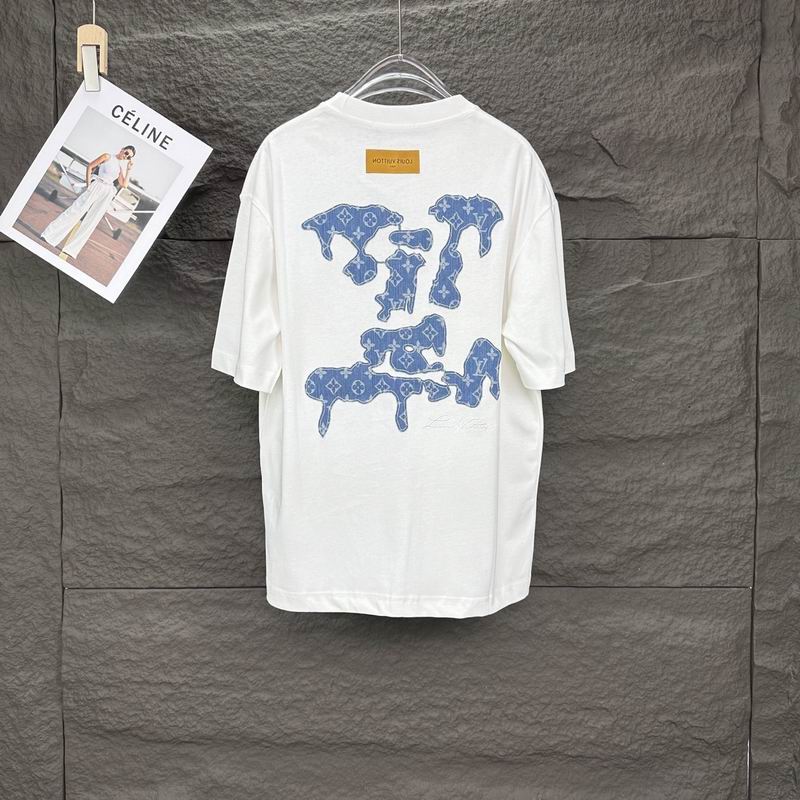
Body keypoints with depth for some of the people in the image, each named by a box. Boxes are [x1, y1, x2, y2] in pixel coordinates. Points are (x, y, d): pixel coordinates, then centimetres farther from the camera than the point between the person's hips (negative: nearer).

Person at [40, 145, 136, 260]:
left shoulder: (121, 167, 17)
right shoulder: (107, 157, 5)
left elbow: (124, 184, 8)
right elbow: (90, 166, 4)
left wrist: (129, 169, 2)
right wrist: (88, 184, -5)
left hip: (107, 194, 4)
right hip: (96, 186, -4)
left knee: (90, 222, -2)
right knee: (75, 210, -11)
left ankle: (71, 249, -2)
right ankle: (49, 234, -7)